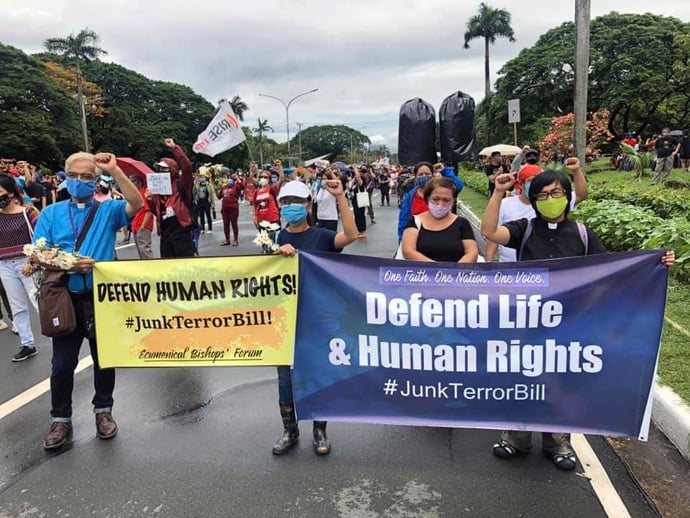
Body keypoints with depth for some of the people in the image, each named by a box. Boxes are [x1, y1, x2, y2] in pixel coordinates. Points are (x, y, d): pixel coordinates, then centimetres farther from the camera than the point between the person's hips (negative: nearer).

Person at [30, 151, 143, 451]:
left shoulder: (108, 210, 2)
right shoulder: (51, 213, 5)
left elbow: (136, 205, -19)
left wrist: (114, 170, -22)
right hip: (66, 298, 1)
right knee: (62, 363, 8)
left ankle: (103, 411, 30)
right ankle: (61, 420, 25)